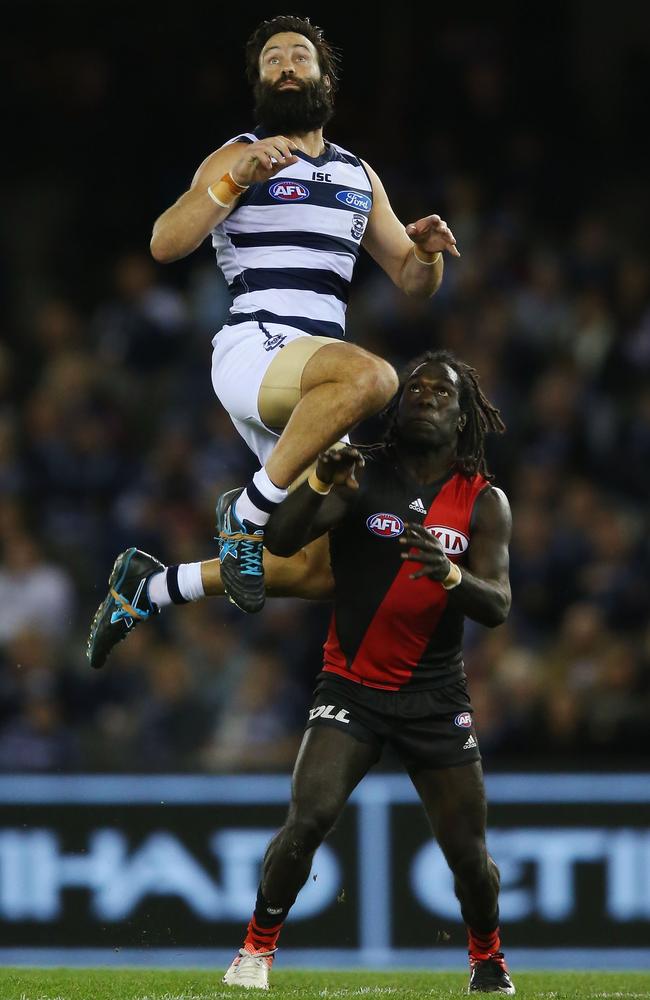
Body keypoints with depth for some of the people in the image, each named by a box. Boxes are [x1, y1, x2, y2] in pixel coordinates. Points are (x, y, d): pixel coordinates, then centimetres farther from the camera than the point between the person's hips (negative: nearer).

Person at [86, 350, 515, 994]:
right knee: (308, 819, -20)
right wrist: (321, 483, -35)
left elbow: (497, 607, -10)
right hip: (350, 690, -1)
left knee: (467, 851, -1)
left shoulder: (483, 502, 0)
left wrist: (449, 574, -30)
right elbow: (281, 543, -17)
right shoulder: (362, 476, -4)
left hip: (435, 698, 1)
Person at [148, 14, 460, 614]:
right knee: (371, 377, -38)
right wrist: (235, 180, -23)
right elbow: (165, 245, -10)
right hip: (252, 351, -7)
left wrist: (426, 251, 0)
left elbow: (412, 282, 23)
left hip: (315, 373, 7)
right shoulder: (238, 157, 4)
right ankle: (249, 513, -25)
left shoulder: (360, 176, 22)